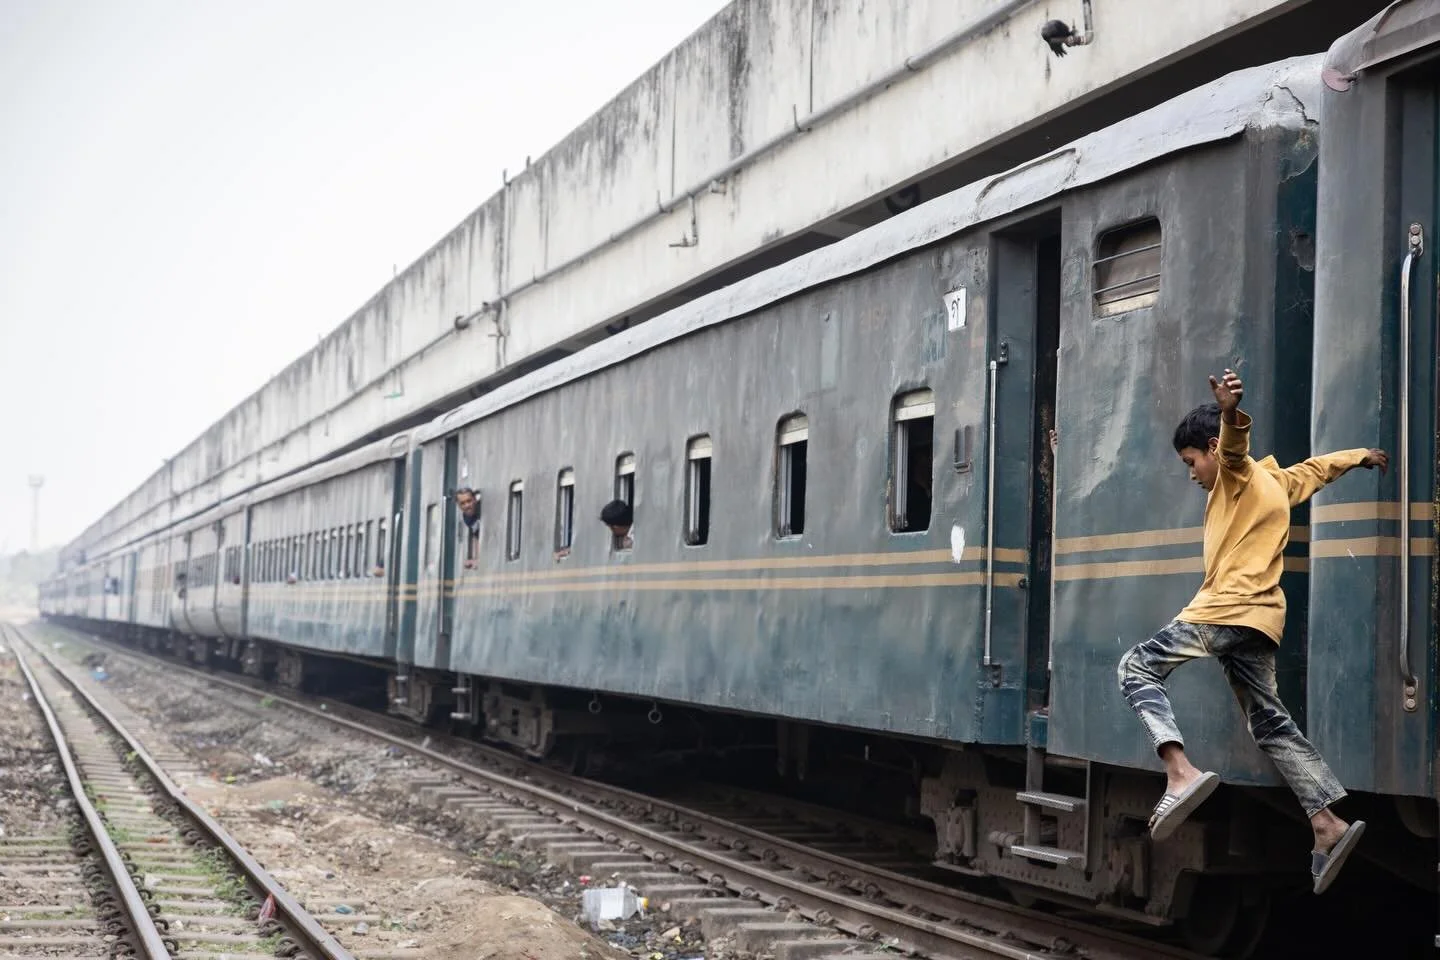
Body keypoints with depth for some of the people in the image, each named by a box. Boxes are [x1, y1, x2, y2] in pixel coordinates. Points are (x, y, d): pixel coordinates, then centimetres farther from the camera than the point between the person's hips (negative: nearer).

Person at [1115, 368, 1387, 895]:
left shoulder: (1239, 475, 0)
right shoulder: (1278, 482, 25)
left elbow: (1235, 445, -25)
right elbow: (1322, 466, 43)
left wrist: (1230, 412, -48)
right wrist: (1363, 456, 63)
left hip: (1224, 610, -9)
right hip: (1258, 619, 9)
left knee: (1137, 667, -4)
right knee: (1272, 725, 11)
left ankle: (1181, 771, -24)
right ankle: (1328, 824, 1)